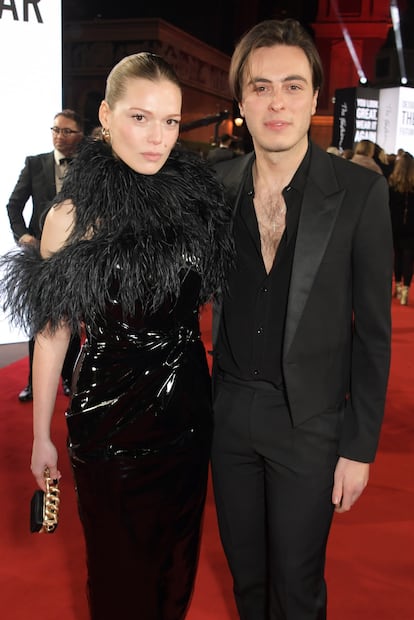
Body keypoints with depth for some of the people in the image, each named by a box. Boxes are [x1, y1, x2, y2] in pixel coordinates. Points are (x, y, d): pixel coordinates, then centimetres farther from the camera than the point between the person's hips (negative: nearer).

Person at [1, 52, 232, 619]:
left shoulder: (197, 198, -2)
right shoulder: (73, 217, -12)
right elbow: (53, 333, -6)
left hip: (189, 407, 4)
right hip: (110, 415, -3)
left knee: (178, 551, 22)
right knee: (120, 563, 16)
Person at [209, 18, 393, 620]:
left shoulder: (361, 191, -10)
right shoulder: (215, 185, 0)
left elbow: (372, 328, -8)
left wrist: (360, 447, -7)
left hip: (309, 419, -3)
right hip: (229, 410, 3)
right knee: (244, 570, 22)